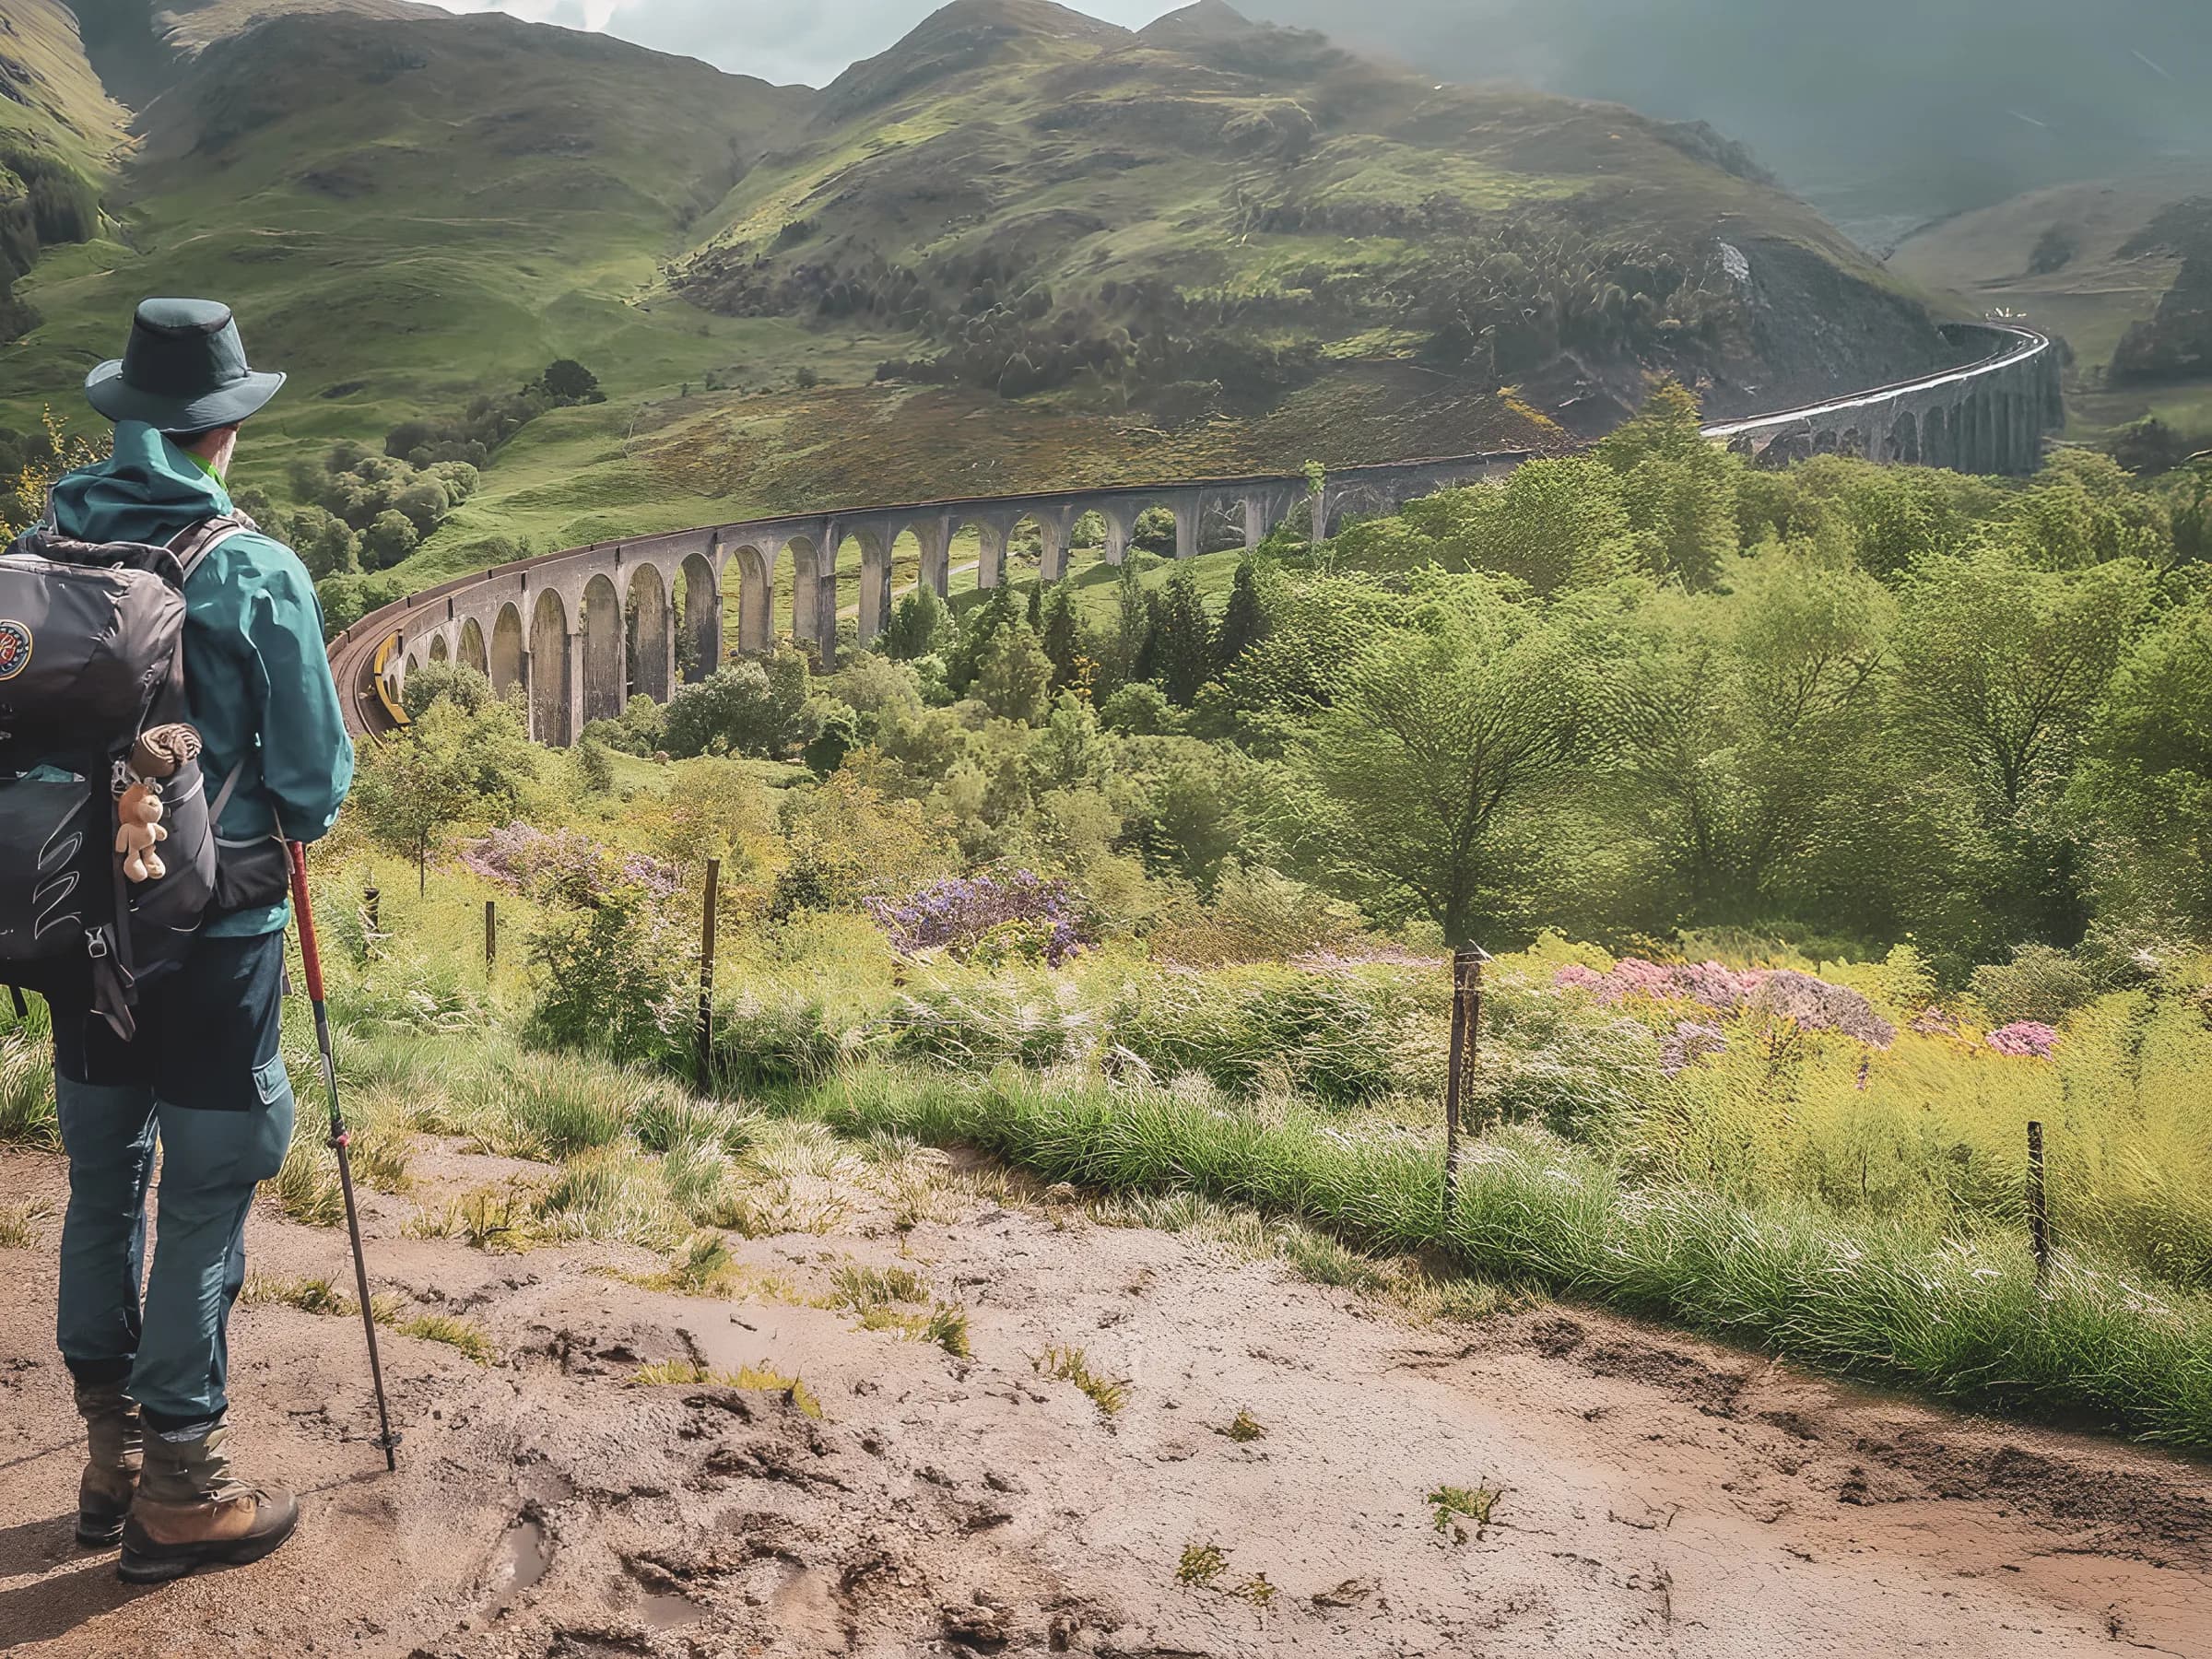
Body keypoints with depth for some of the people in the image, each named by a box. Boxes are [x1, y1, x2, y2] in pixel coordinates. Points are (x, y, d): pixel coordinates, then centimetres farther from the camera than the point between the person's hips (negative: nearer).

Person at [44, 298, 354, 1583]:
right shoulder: (255, 573, -14)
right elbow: (317, 776, -11)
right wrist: (288, 817, 11)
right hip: (215, 937, -5)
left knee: (102, 1183, 17)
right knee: (205, 1203, 5)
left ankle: (113, 1459, 30)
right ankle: (181, 1497, 14)